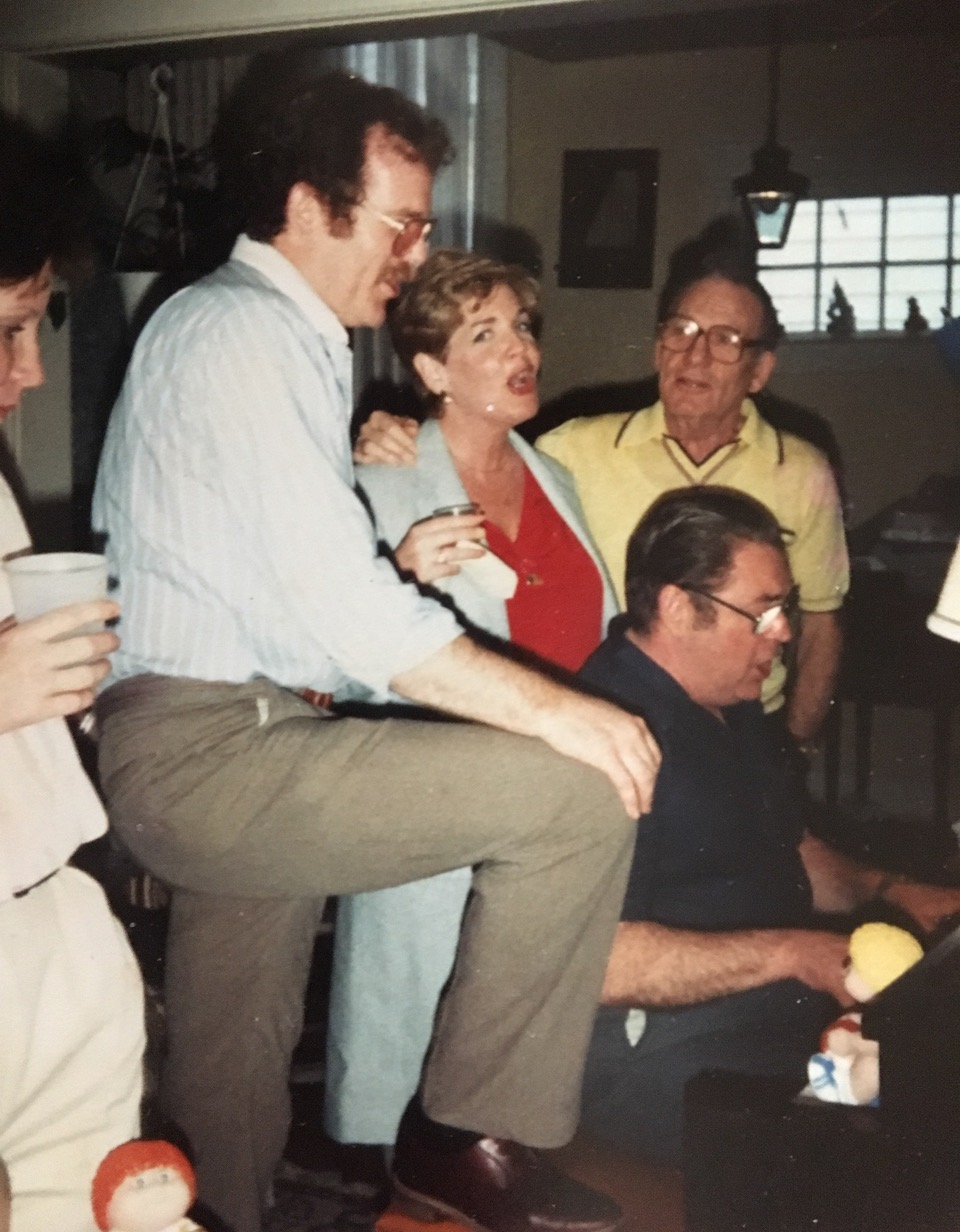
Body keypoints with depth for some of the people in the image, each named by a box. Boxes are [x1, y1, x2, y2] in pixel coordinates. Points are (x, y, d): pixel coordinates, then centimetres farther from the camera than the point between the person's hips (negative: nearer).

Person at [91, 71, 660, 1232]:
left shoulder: (274, 332, 21)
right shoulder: (245, 332, -12)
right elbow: (339, 602, -21)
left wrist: (395, 561, 12)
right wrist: (554, 710, -18)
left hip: (195, 758, 11)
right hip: (204, 754, -11)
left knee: (228, 1089, 18)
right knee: (578, 790, -17)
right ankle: (472, 1137, -4)